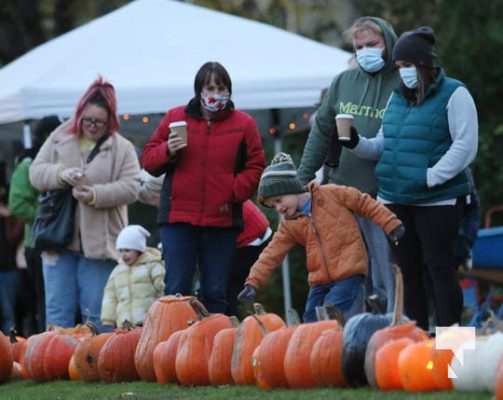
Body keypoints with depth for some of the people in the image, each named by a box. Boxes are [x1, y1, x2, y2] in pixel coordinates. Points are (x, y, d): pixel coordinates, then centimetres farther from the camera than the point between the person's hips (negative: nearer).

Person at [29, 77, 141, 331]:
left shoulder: (122, 149, 1)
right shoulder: (59, 139, 9)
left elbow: (131, 188, -8)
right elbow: (36, 172, 4)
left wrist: (96, 195, -22)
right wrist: (61, 174, -17)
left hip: (100, 242, -2)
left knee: (96, 314, 0)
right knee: (58, 310, 3)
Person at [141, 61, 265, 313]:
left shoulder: (244, 124, 5)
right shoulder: (175, 118, 7)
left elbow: (255, 167, 5)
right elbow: (148, 160, 10)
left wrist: (234, 193, -10)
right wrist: (167, 151, -11)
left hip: (222, 221, 0)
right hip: (178, 218, 0)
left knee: (216, 293, 6)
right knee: (176, 290, -5)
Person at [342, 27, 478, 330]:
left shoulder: (454, 95, -6)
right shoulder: (398, 97, 16)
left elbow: (466, 146, -12)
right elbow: (384, 145, 21)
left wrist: (430, 177, -18)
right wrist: (357, 143, 1)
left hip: (437, 200, -7)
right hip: (396, 201, 7)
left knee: (440, 269, -6)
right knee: (407, 271, 8)